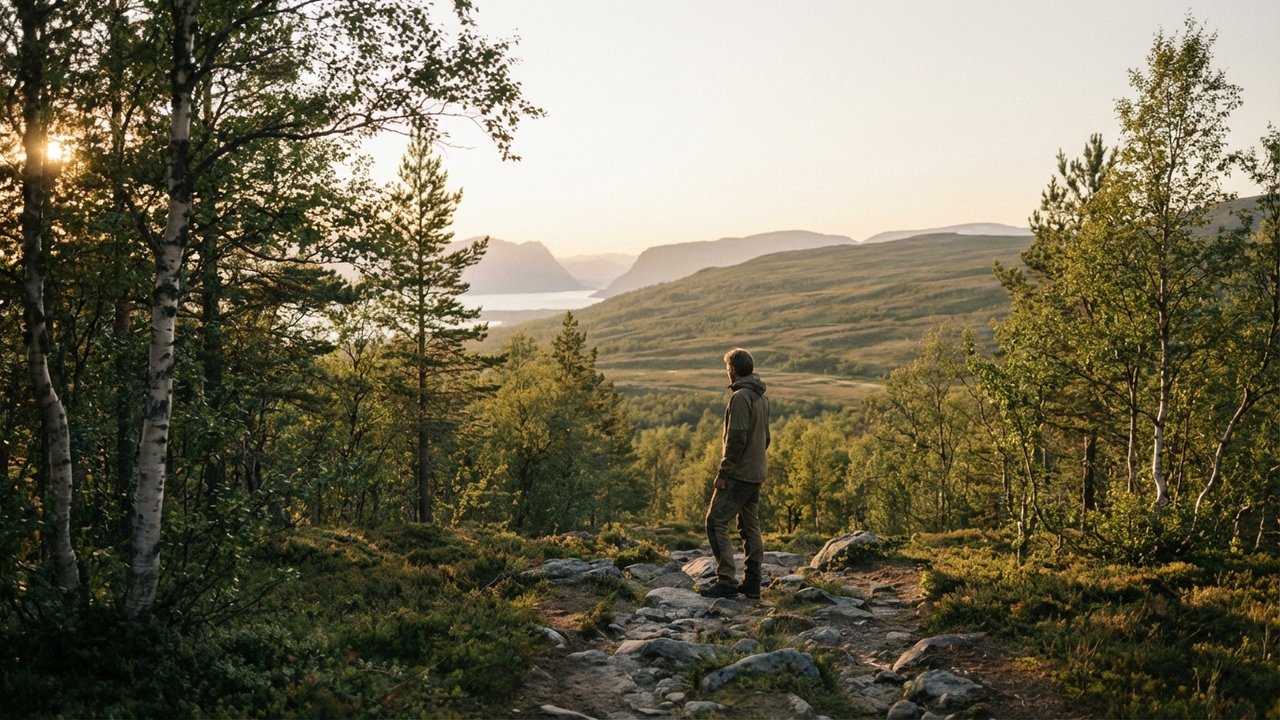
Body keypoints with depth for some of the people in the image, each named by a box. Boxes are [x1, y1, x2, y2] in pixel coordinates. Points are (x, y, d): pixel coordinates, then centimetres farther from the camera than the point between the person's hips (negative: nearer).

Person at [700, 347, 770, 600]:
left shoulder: (740, 397, -15)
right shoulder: (762, 398, 14)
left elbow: (737, 438, -21)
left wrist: (723, 472, -17)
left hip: (738, 474, -9)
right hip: (756, 474, 9)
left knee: (716, 523, -5)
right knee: (751, 527, 12)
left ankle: (726, 580, -8)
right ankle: (752, 584, 14)